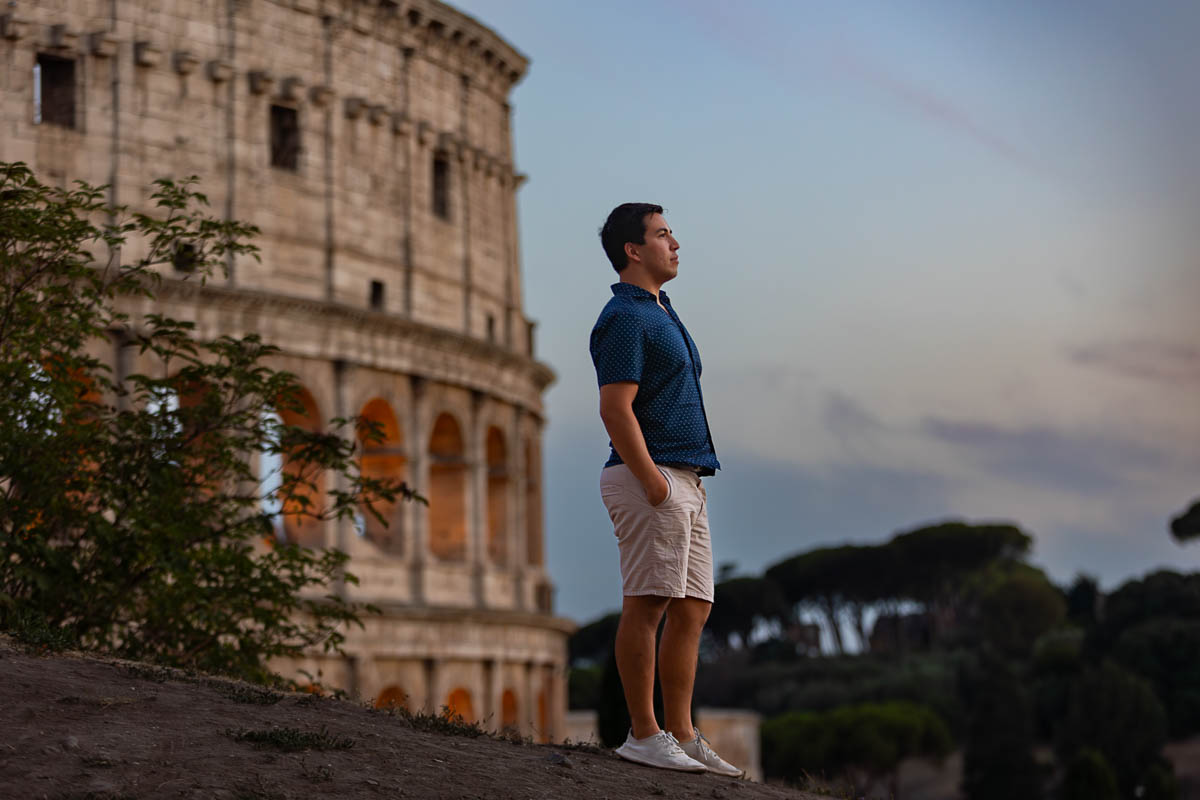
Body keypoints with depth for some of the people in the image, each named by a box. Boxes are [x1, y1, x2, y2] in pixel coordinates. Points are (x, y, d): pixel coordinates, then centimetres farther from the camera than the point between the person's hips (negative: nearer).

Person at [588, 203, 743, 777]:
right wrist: (652, 482, -23)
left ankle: (681, 735, 10)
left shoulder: (659, 312, 22)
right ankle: (643, 734, -6)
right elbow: (615, 409, -18)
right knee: (647, 603, -9)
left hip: (682, 482, 10)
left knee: (691, 610, 7)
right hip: (649, 477, -10)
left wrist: (684, 481, 19)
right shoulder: (625, 317, -9)